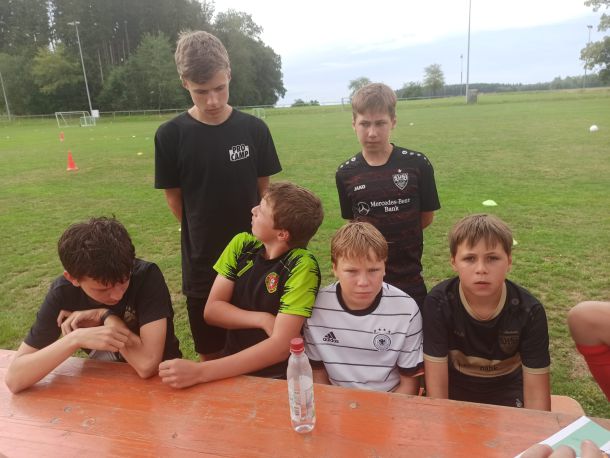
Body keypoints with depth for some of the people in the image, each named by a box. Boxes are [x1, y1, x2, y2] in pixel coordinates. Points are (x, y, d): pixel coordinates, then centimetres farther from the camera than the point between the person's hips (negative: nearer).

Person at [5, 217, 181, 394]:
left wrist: (106, 316, -22)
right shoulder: (63, 291, -16)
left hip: (159, 375, -2)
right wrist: (76, 338, -29)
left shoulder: (146, 276, -24)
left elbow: (147, 363, -30)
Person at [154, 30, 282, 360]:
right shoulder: (171, 135, -8)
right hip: (203, 263, -1)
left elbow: (264, 190, 3)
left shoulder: (254, 129, -4)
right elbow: (174, 199, 0)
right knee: (210, 356, 14)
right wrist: (205, 239, 4)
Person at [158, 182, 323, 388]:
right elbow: (212, 309, -3)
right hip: (233, 367, 5)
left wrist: (200, 371, -29)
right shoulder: (242, 244, -4)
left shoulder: (301, 266, -19)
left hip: (276, 377, -4)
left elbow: (281, 346, -24)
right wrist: (263, 319, -19)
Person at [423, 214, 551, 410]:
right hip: (455, 388, -1)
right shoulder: (438, 303, -25)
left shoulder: (529, 311, -21)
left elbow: (536, 392, -16)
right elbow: (436, 384, -21)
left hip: (507, 390, 2)